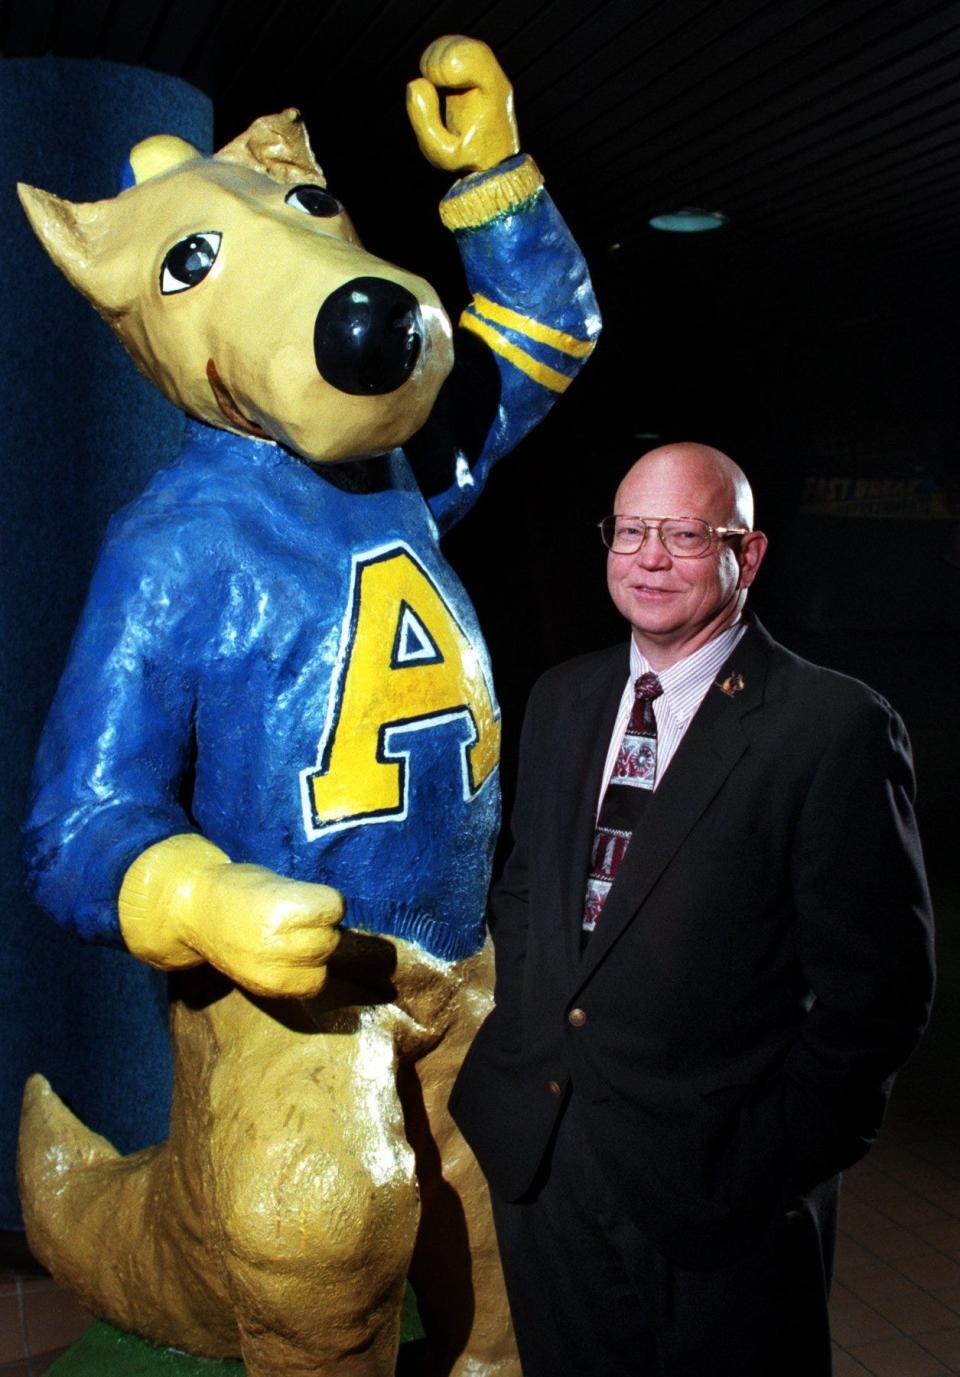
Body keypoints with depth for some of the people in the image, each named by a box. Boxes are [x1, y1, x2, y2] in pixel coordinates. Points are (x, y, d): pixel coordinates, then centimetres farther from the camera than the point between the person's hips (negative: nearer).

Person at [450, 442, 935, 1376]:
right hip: (534, 1156, 5)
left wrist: (784, 1154, -10)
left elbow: (878, 983, -12)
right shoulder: (560, 700, 6)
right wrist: (523, 1034, 5)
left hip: (713, 1193, -5)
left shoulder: (834, 727, -13)